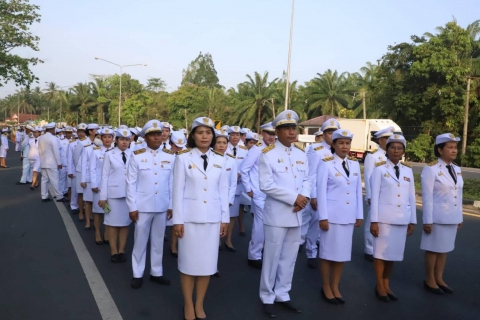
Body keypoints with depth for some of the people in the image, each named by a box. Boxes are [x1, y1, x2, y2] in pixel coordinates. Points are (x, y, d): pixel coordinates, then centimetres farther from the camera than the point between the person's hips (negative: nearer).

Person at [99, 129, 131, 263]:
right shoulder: (109, 155, 0)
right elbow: (105, 176, -1)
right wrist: (103, 196, -4)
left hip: (129, 193, 2)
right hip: (114, 193, -1)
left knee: (125, 222, 8)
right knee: (113, 222, 5)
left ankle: (122, 250, 20)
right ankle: (114, 251, 17)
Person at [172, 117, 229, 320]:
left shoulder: (219, 160, 5)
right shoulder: (183, 158, -3)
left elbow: (223, 191, 7)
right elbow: (178, 191, -4)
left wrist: (225, 218, 6)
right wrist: (177, 219, -7)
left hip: (212, 218, 3)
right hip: (190, 217, -2)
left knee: (208, 262, 8)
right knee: (188, 261, 6)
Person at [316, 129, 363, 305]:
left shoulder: (355, 164, 8)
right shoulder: (326, 163, -8)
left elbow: (358, 191, 10)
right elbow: (321, 191, -10)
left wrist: (359, 215, 9)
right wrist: (323, 217, -13)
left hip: (348, 216, 5)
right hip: (332, 215, -5)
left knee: (343, 252, 11)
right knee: (328, 252, 5)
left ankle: (335, 287, 25)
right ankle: (326, 288, 21)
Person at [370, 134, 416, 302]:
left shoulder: (408, 171, 8)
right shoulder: (379, 168, -4)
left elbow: (411, 197, 10)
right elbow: (374, 196, -7)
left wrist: (412, 221, 9)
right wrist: (373, 220, -10)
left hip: (402, 218, 4)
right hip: (384, 217, -4)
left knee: (394, 252, 11)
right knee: (381, 252, 4)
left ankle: (386, 284, 27)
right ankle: (380, 286, 20)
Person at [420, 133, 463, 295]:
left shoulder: (457, 169, 8)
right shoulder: (431, 169, -13)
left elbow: (459, 195, 12)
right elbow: (427, 197, -14)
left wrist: (459, 217, 13)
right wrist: (427, 220, -15)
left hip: (452, 217, 6)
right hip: (437, 217, -6)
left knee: (444, 249, 15)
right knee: (433, 249, 5)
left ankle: (439, 278, 28)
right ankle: (429, 280, 20)